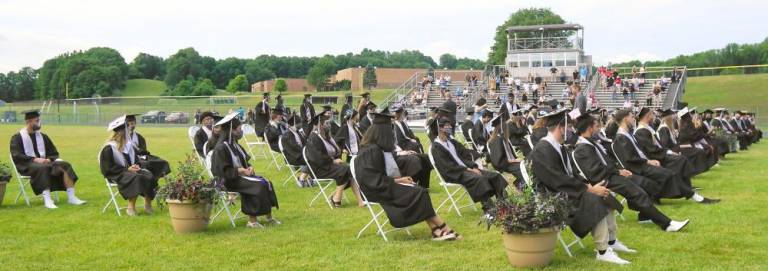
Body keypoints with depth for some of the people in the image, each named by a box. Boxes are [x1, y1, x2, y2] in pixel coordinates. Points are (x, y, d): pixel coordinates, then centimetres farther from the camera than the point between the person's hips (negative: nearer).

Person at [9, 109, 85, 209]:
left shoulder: (43, 136, 15)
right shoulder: (17, 137, 1)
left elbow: (54, 153, 16)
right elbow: (16, 156, -11)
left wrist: (48, 159, -8)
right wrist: (35, 159, -23)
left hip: (44, 162, 5)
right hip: (27, 165, -5)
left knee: (65, 165, -20)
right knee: (42, 168, -39)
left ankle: (71, 197, -26)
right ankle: (47, 200, -47)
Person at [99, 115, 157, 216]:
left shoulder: (130, 146, 15)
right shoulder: (108, 149, -7)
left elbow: (136, 160, 23)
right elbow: (109, 168, -12)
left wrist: (136, 166, -3)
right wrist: (127, 169, -19)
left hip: (130, 171, 7)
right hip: (117, 176, -7)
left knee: (149, 176, -22)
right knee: (136, 178, -36)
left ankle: (147, 204, -12)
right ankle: (131, 207, -29)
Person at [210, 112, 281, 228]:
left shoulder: (235, 145, 14)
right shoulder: (221, 148, -14)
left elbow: (245, 161, 21)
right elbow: (224, 171, -19)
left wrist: (249, 168, -2)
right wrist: (241, 170, -21)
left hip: (241, 175, 9)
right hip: (230, 180, -9)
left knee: (266, 182, -8)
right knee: (258, 186, -26)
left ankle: (269, 217, -7)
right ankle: (252, 220, -22)